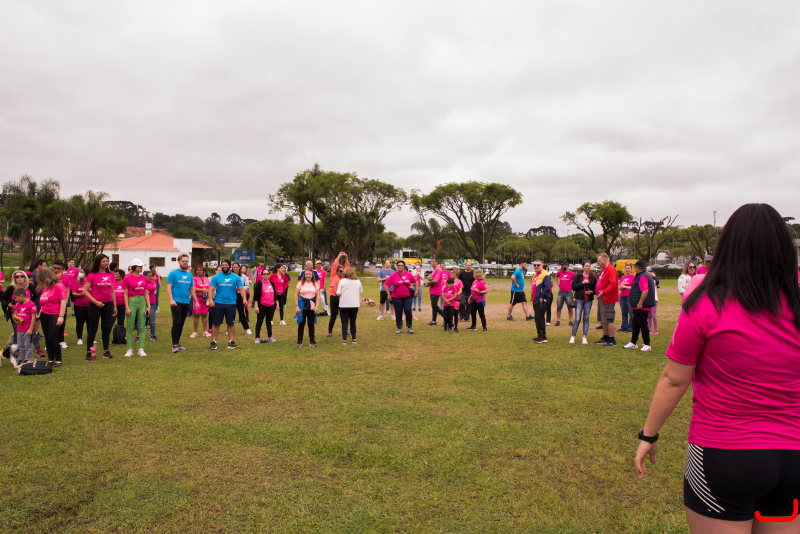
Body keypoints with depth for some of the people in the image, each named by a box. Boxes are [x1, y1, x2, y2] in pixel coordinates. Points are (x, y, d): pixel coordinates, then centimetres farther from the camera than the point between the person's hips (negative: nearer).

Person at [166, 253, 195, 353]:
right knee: (176, 322, -9)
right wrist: (171, 299, -18)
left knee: (181, 324, 10)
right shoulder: (173, 273, -2)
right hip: (176, 302, -5)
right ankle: (175, 345, -4)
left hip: (186, 303, 5)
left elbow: (192, 289, 19)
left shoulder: (190, 275, 14)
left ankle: (178, 343, 18)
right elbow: (168, 287, -7)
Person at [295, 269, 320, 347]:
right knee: (301, 323, 2)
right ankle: (299, 341, 10)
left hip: (312, 306, 1)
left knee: (311, 324, 4)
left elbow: (317, 295, 6)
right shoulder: (300, 283, 2)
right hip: (302, 306, -1)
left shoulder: (315, 284, 6)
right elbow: (296, 295, 0)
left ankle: (312, 341, 11)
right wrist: (296, 306, -8)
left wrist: (316, 306, -4)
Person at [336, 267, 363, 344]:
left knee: (344, 322, 3)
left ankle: (344, 339, -1)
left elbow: (338, 293, -12)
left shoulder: (342, 281, -10)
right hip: (355, 305, 3)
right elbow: (361, 291, 11)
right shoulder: (358, 281, 1)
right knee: (353, 322, 14)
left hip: (344, 305, -3)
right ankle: (353, 338, 19)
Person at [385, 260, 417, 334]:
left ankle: (409, 327, 9)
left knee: (408, 311, -6)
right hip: (397, 297, -1)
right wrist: (389, 295, -6)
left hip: (407, 296, 1)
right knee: (398, 312, 4)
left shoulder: (408, 274, 2)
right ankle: (399, 328, 16)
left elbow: (415, 281, 16)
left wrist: (416, 290, 9)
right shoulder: (393, 275, -5)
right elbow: (386, 284, -4)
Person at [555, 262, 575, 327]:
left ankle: (570, 321, 14)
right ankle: (558, 321, 9)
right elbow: (556, 276, 26)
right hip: (561, 292, 3)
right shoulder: (559, 272, 4)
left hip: (568, 292, -3)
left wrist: (572, 285, 1)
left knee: (570, 307, 4)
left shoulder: (572, 273, -5)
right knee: (558, 307, 2)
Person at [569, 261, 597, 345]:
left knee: (586, 318, 4)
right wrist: (582, 283, -14)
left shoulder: (593, 278, 9)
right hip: (579, 300, -2)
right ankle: (573, 336, 4)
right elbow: (573, 287, -5)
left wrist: (592, 291, -7)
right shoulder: (578, 277, 3)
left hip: (589, 300, 2)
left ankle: (584, 338, 8)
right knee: (577, 319, -6)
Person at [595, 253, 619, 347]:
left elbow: (613, 284, -24)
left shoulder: (611, 269, -14)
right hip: (603, 299, 10)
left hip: (608, 299, -10)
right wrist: (599, 294, 19)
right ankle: (605, 338, 25)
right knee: (603, 320, 16)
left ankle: (612, 340, -1)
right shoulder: (604, 270, 18)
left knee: (609, 319, -7)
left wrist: (603, 292, -28)